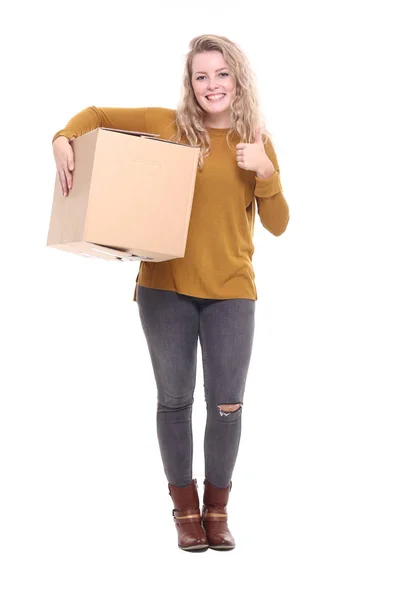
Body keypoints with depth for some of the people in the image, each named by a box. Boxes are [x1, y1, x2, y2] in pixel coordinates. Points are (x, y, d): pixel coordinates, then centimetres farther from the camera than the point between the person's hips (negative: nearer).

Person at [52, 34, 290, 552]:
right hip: (166, 286, -1)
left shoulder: (257, 143, 6)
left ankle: (217, 510, 21)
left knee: (227, 405, 1)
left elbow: (277, 225, 4)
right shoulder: (167, 124, 1)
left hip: (231, 290, 1)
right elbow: (96, 115, 7)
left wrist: (265, 172, -12)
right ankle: (185, 509, 22)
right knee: (174, 399, 6)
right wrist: (64, 140, -13)